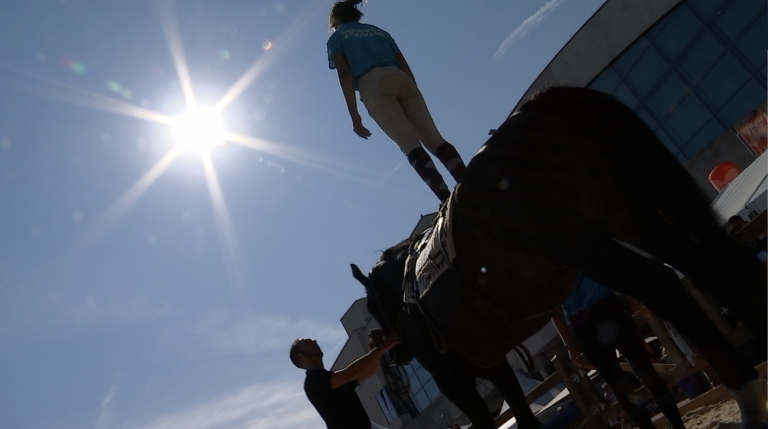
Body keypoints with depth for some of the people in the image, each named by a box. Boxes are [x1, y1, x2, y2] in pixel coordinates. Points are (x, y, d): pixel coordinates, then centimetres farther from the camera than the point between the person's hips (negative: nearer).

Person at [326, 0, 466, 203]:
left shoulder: (336, 38, 22)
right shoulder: (379, 31, 36)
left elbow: (344, 73, 5)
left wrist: (354, 115, -2)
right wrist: (414, 101, 22)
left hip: (374, 84, -4)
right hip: (401, 79, 4)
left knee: (411, 146, -17)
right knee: (435, 140, -6)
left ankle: (450, 202, -32)